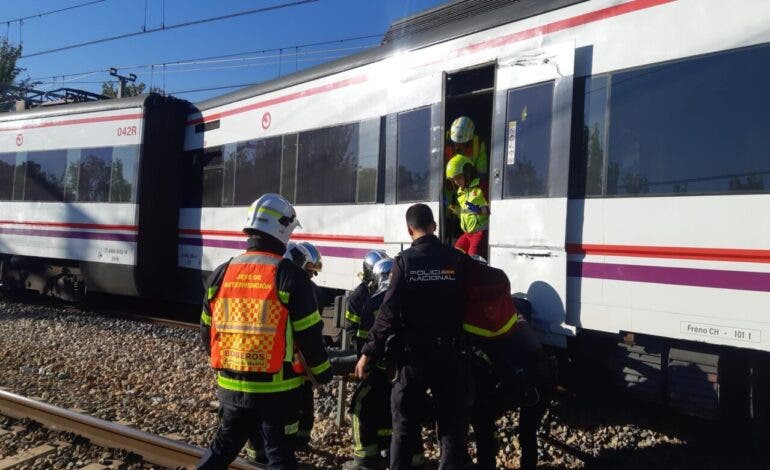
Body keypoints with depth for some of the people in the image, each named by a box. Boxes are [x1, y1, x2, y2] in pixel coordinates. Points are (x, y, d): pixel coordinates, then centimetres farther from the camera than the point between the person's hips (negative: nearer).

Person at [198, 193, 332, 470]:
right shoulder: (290, 275, -13)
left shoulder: (220, 275, 2)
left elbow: (207, 332, 10)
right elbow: (308, 335, -10)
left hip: (230, 385, 5)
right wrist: (322, 373, 6)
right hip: (276, 388, -5)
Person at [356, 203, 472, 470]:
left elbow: (389, 312, -12)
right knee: (452, 422, 12)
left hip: (413, 353, -1)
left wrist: (368, 353, -7)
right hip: (450, 353, 1)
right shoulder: (458, 259, -4)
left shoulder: (405, 261, -8)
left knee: (405, 423, 12)